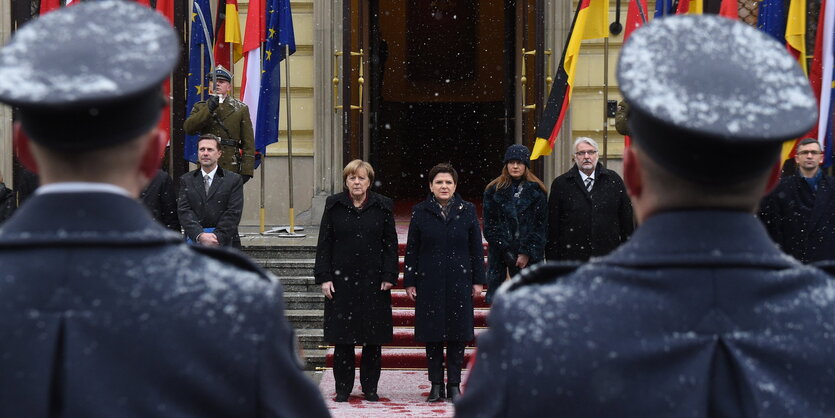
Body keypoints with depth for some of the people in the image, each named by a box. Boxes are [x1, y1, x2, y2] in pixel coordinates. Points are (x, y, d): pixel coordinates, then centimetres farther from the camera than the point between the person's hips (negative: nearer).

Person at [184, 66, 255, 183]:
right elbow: (188, 128, -5)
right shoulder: (200, 107, 14)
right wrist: (208, 109, -15)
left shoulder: (241, 109, 9)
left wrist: (246, 171, -6)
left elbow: (248, 142, 4)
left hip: (231, 168, -1)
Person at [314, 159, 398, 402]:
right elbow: (324, 244, 4)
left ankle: (370, 387, 14)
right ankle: (343, 388, 11)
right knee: (342, 337, 1)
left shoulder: (383, 207, 4)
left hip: (373, 280, 0)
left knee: (373, 339, 3)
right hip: (341, 280, 0)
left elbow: (390, 244, 5)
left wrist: (389, 277, -3)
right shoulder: (334, 206, 4)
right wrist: (324, 277, -3)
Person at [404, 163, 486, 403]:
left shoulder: (467, 211, 5)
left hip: (459, 283, 0)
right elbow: (411, 250, 4)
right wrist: (410, 282, 0)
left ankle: (454, 385, 9)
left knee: (458, 334, 2)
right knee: (432, 335, 2)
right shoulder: (420, 212, 4)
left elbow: (477, 248, 6)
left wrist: (478, 280, 2)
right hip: (429, 283, 0)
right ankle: (436, 385, 9)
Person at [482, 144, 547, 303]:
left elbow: (540, 225, 1)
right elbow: (490, 225, 2)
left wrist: (526, 252, -8)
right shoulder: (494, 190, 6)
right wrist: (506, 250, -6)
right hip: (499, 251, 1)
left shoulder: (537, 190, 5)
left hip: (528, 253, -1)